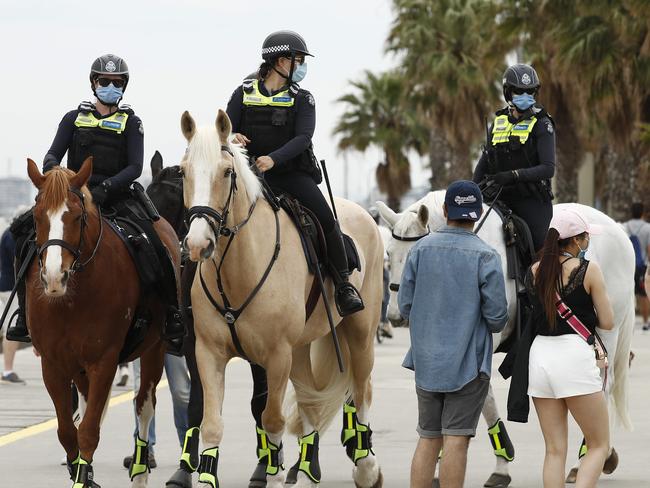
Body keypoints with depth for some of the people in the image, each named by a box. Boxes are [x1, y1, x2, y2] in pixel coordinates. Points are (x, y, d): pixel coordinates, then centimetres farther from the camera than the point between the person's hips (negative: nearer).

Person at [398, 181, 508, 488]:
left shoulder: (420, 249, -1)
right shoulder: (485, 257, -10)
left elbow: (405, 305, 2)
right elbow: (496, 316, -10)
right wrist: (491, 326, 14)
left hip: (427, 359, 4)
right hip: (468, 361, -4)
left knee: (428, 440, 10)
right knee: (456, 440, -3)